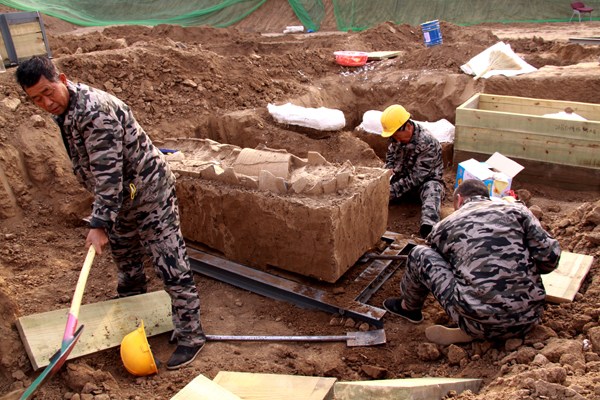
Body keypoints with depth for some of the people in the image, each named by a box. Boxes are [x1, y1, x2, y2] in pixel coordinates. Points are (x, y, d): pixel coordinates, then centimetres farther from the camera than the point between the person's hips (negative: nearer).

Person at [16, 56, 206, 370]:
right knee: (124, 256, 26)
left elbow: (109, 173, -31)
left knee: (170, 266, -8)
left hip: (148, 189, -10)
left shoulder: (94, 111, -29)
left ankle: (191, 335, 3)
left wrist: (99, 224, -30)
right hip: (121, 195, 11)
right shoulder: (62, 110, 3)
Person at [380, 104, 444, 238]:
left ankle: (428, 226, -69)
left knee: (432, 191, -41)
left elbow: (416, 178, -26)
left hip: (426, 180, -6)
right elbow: (390, 155, 16)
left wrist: (392, 191, -29)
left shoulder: (428, 144, -25)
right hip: (402, 176, 6)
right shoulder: (396, 138, -5)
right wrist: (389, 168, -6)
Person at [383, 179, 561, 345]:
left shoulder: (445, 225, 8)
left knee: (419, 255, 10)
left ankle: (409, 307, 36)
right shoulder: (516, 209, 9)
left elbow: (432, 262, 25)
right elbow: (550, 255, 1)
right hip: (530, 318, 3)